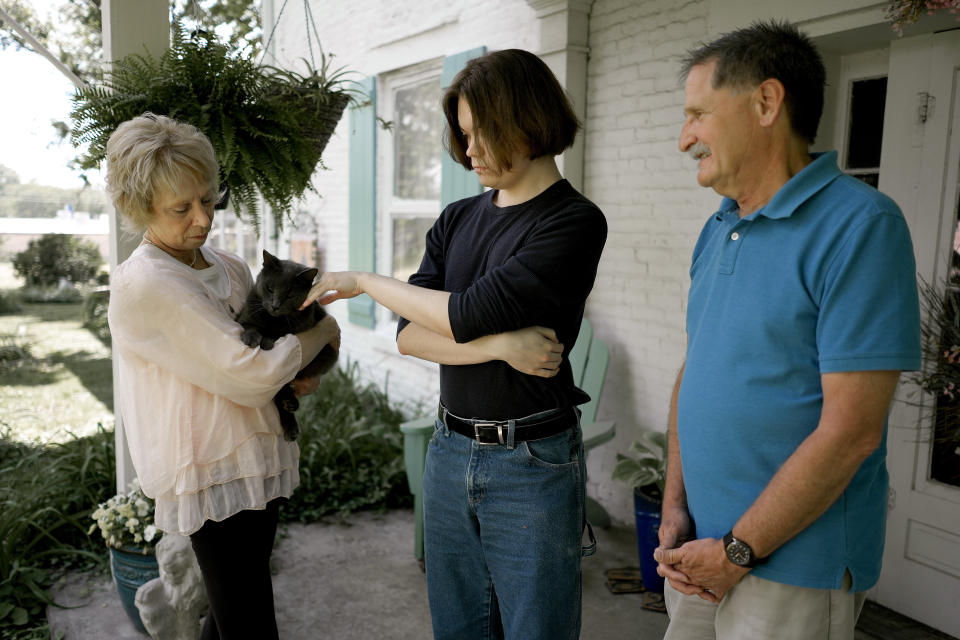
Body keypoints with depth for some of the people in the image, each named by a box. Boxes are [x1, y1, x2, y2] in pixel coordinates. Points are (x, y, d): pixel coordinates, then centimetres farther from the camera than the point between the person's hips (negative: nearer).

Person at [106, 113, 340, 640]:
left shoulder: (228, 267, 9)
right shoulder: (142, 285, -17)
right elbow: (249, 375, -23)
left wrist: (294, 377, -1)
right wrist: (321, 331, -9)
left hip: (256, 464, 8)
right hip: (215, 476, -8)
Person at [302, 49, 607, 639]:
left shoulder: (575, 222, -12)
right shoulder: (457, 221, 8)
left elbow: (466, 315, -20)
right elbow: (410, 335, -1)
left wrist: (363, 282, -7)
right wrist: (500, 344, -18)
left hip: (533, 463, -5)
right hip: (450, 452, 6)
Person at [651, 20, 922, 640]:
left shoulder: (860, 226, -16)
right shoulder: (716, 231, 7)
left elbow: (849, 430, -20)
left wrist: (738, 551, -15)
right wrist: (674, 509, 1)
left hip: (795, 566, -6)